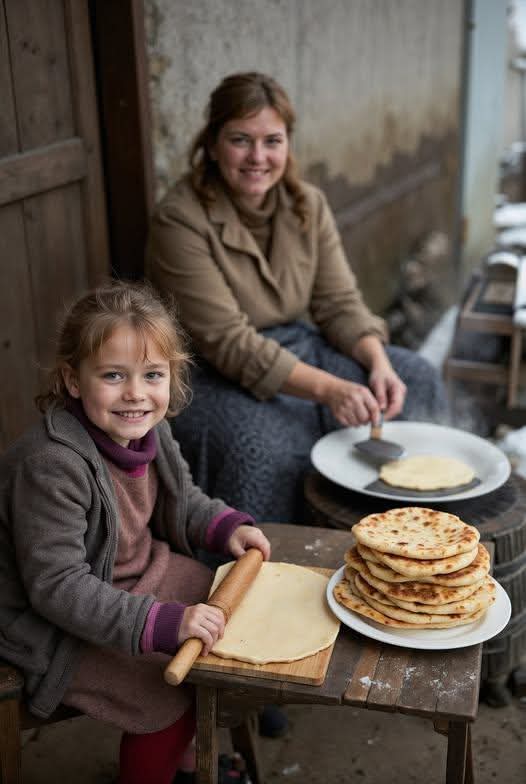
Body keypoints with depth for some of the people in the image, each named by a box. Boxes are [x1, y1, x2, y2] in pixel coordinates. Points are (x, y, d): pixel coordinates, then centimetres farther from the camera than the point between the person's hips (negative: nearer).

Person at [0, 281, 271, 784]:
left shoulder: (147, 429, -7)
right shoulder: (52, 466, -33)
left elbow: (182, 501, 13)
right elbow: (57, 587, -32)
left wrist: (227, 527, -7)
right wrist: (165, 623, -36)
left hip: (142, 574, 8)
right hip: (54, 623, -8)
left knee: (228, 628, 9)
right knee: (172, 695, -14)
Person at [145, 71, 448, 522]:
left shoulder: (308, 205, 0)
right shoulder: (180, 221, -20)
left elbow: (340, 303, 2)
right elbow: (227, 342, -25)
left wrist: (378, 362, -19)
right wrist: (327, 388, -33)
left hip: (296, 348, 7)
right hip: (210, 374, -6)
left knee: (415, 381, -3)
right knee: (265, 447, -35)